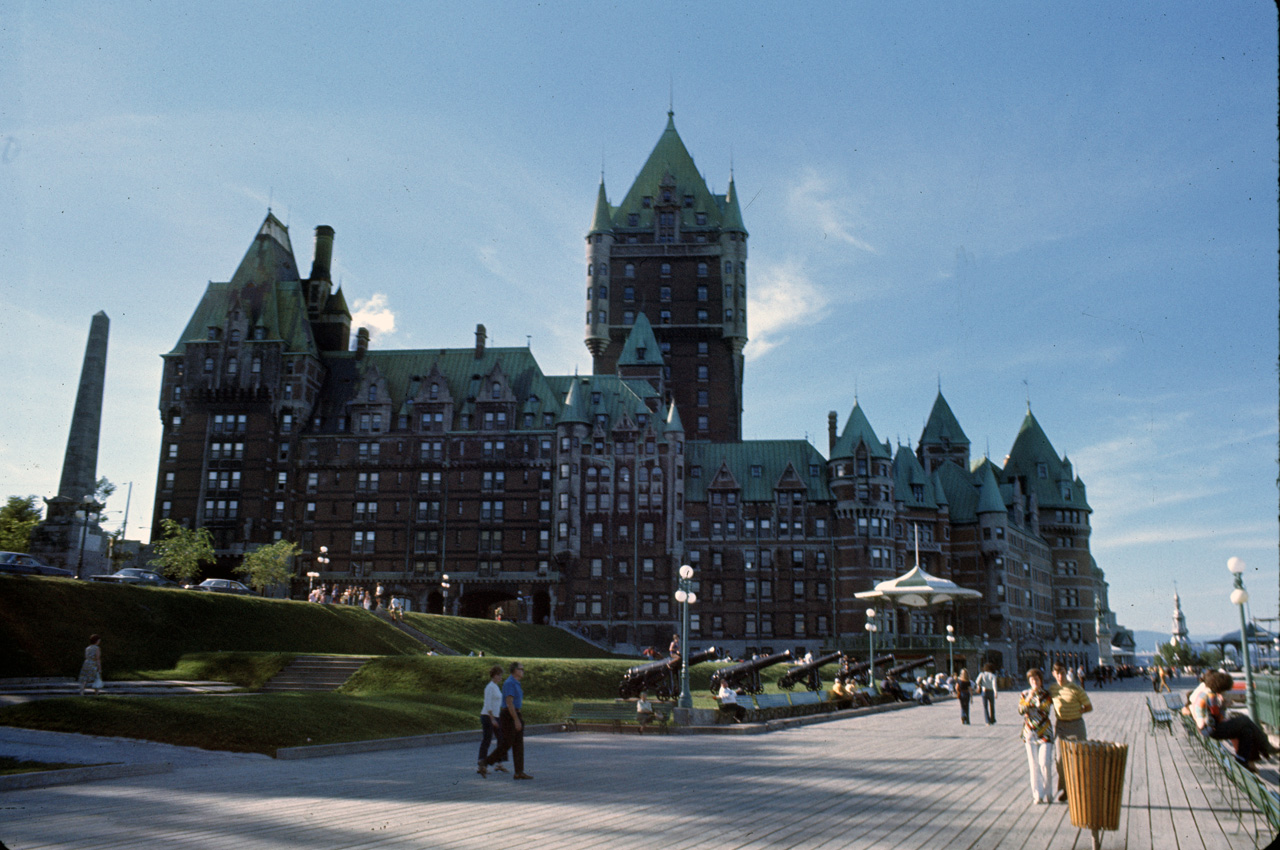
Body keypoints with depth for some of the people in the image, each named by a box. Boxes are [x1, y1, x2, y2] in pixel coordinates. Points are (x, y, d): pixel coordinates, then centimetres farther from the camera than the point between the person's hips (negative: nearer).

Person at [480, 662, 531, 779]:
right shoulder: (509, 683, -16)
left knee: (518, 744, 4)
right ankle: (485, 763, 4)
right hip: (509, 716, -10)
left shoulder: (516, 684, 16)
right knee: (506, 744, -6)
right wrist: (516, 720, -24)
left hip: (516, 715, 10)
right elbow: (509, 703, -22)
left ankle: (519, 772, 3)